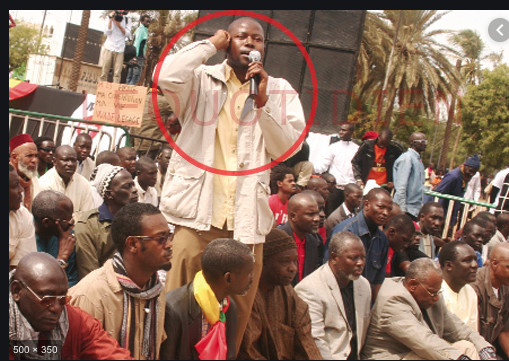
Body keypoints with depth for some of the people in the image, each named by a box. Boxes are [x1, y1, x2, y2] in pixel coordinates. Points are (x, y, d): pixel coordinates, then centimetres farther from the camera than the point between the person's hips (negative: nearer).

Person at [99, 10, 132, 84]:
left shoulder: (127, 20, 9)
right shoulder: (111, 17, 7)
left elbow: (128, 34, 1)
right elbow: (107, 32, -2)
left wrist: (119, 26, -10)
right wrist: (111, 19, -7)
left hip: (120, 49, 0)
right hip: (109, 47, 0)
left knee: (117, 73, -9)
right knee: (104, 71, -3)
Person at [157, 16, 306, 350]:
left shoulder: (280, 91, 11)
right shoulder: (203, 80, 8)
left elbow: (287, 148, 1)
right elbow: (167, 77, -14)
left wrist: (263, 103, -10)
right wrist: (211, 44, -2)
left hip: (246, 218, 2)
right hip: (198, 211, -2)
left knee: (238, 313, 6)